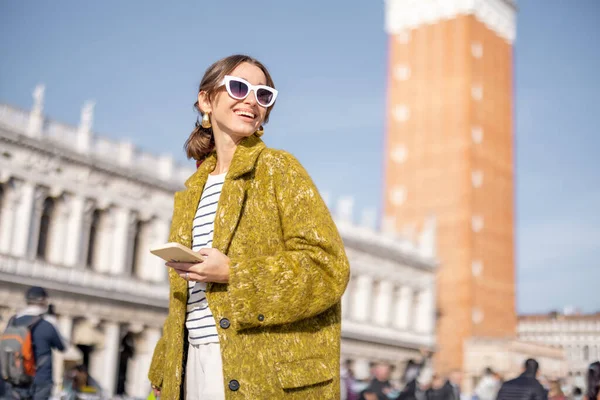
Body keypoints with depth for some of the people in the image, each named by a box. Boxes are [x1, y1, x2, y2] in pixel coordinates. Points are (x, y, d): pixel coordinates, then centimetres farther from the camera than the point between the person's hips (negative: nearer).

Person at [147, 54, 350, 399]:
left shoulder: (279, 169, -3)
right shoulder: (193, 192, 14)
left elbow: (328, 269, -11)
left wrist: (234, 273, -18)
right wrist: (166, 372, 16)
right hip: (193, 366, 5)